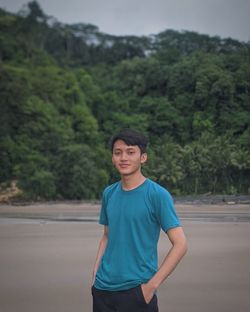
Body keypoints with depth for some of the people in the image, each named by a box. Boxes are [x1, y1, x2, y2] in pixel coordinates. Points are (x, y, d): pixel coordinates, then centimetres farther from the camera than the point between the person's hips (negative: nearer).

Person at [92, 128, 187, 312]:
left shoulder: (158, 195, -10)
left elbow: (180, 245, -12)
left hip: (137, 290, -5)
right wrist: (96, 270, 4)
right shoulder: (109, 193, 7)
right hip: (103, 289, 5)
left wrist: (152, 285, -14)